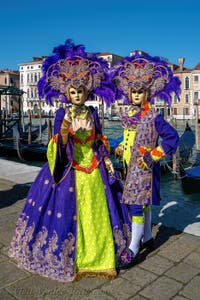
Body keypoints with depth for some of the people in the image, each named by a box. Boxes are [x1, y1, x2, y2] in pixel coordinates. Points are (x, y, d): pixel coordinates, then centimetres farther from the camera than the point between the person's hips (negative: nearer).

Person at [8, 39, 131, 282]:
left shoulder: (92, 113, 5)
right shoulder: (63, 114, -6)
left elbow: (98, 140, 11)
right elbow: (59, 144, -12)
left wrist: (106, 159, 3)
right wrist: (64, 130, -30)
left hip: (93, 167, 4)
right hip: (69, 168, -3)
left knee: (97, 212, 8)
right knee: (69, 212, 2)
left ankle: (98, 257, 24)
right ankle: (70, 261, 20)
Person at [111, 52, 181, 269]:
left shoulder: (153, 117, -13)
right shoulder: (130, 115, 8)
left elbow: (172, 137, -15)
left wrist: (153, 156, -16)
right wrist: (121, 148, 4)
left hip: (143, 169, -7)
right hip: (131, 167, 7)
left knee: (136, 206, -6)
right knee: (143, 204, 17)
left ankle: (133, 250, 4)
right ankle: (147, 239, 32)